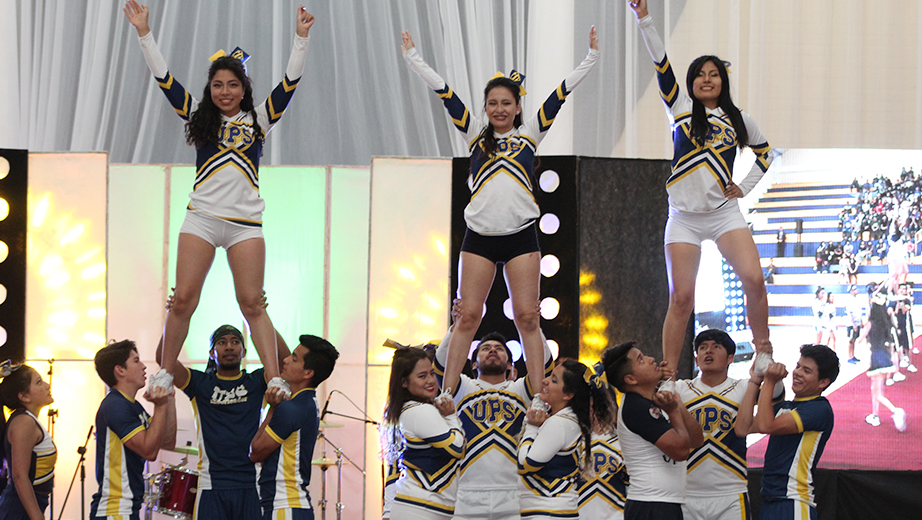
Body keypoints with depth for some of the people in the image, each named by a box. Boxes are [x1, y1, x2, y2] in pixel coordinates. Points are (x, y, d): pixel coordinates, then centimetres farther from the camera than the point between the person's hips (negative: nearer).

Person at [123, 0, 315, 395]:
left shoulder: (258, 120, 11)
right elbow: (163, 78, 7)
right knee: (183, 300, -4)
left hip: (246, 223, 0)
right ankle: (165, 374, 7)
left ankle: (274, 379, -5)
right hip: (201, 217, 0)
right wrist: (144, 33, 1)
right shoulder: (199, 117, 11)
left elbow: (290, 83, 5)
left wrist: (301, 38, -3)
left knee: (252, 303, -4)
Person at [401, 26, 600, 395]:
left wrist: (591, 58, 8)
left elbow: (561, 93, 9)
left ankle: (539, 394, -3)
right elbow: (443, 92, 11)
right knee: (468, 315, -2)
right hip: (479, 236, 1)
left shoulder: (530, 135, 11)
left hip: (521, 235, 0)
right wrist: (412, 58, 11)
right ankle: (446, 393, -1)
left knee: (526, 316, -3)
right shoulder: (475, 136, 11)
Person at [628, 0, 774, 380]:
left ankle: (763, 351, -2)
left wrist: (745, 188, 11)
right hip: (684, 217, -1)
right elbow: (661, 63, -4)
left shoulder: (739, 120, 10)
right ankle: (667, 375, 0)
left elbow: (764, 152, 26)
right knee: (681, 297, -5)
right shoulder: (681, 109, 6)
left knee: (753, 278, -19)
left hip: (724, 213, 1)